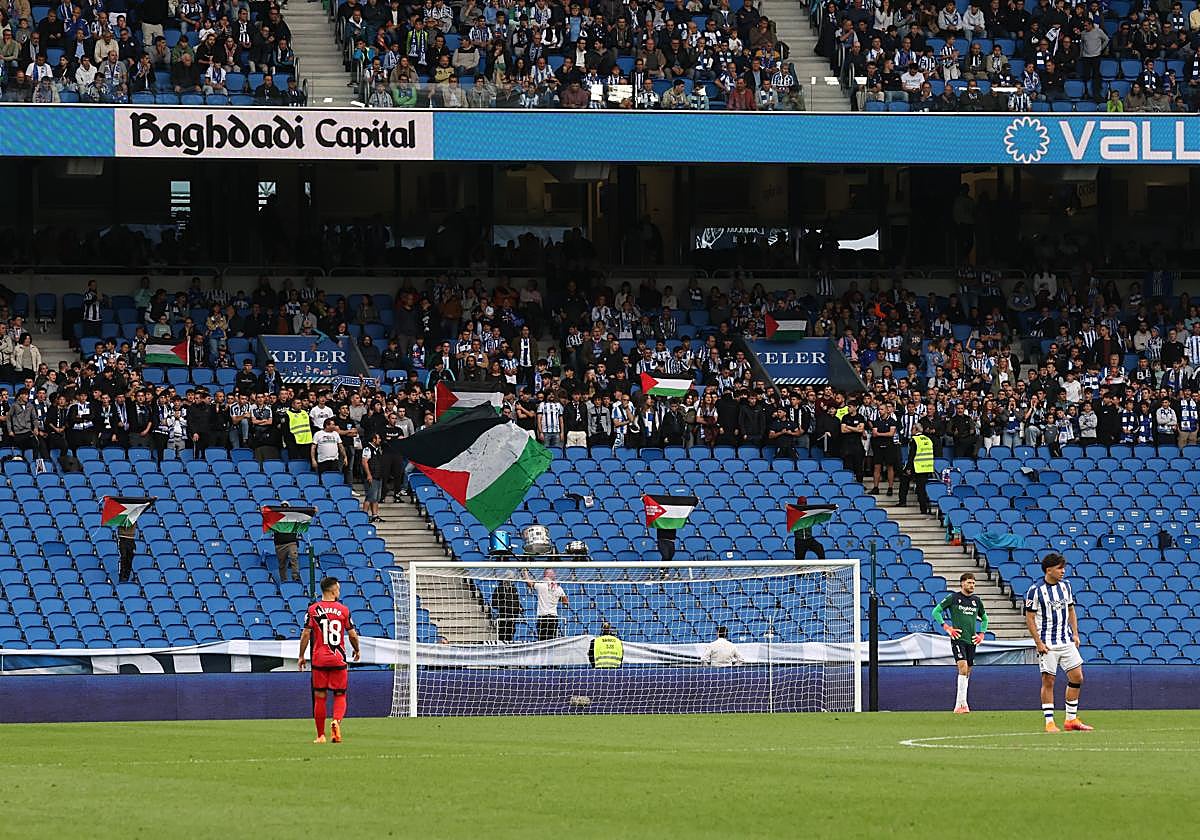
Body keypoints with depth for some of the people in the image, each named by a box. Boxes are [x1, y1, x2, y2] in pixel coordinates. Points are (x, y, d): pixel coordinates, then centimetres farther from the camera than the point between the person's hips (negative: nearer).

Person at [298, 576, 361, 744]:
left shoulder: (313, 610, -1)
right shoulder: (343, 610, -1)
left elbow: (306, 635, -4)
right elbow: (352, 635, 2)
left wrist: (301, 656, 5)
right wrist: (357, 650, 20)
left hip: (319, 660, 0)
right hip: (339, 660, 0)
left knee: (319, 697, 7)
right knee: (340, 696, 8)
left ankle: (321, 735, 9)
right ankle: (337, 721, -21)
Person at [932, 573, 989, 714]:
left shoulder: (976, 600, 12)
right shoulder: (953, 598, -3)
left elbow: (984, 618, 27)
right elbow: (936, 612, 0)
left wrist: (981, 634, 13)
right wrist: (947, 628, -8)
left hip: (971, 640, 6)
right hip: (958, 639, -6)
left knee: (967, 673, 8)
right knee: (963, 667, -21)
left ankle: (958, 706, 17)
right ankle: (962, 703, -22)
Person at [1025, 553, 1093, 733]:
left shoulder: (1065, 586, 8)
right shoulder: (1035, 590, -10)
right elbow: (1030, 618, -8)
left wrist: (1075, 634, 9)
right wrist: (1038, 642, -13)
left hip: (1067, 642, 6)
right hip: (1047, 644, -6)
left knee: (1077, 677, 2)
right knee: (1048, 681, -3)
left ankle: (1072, 719, 11)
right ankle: (1049, 722, 3)